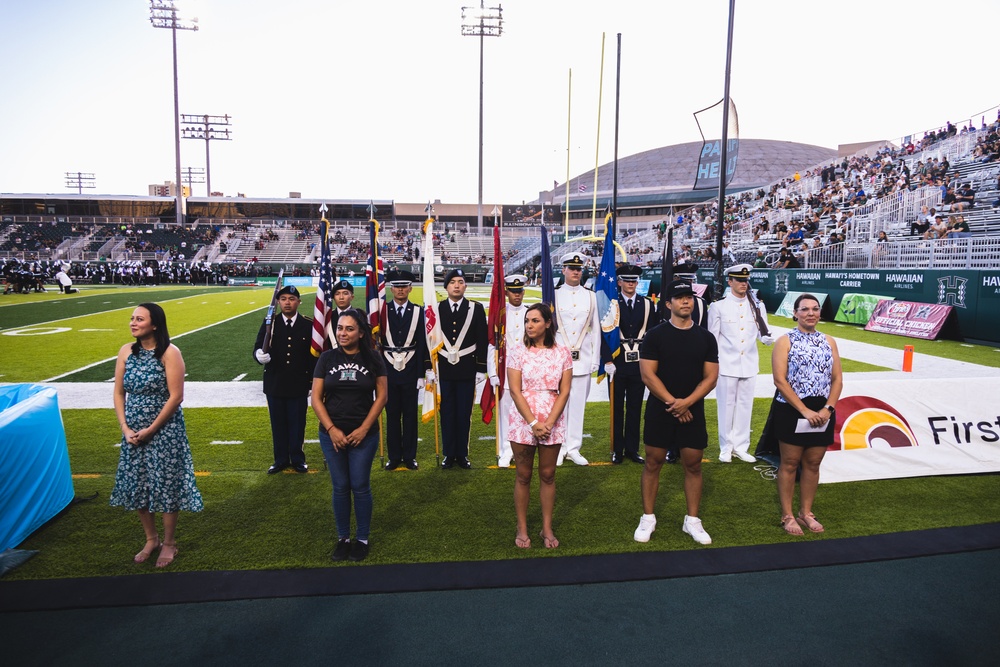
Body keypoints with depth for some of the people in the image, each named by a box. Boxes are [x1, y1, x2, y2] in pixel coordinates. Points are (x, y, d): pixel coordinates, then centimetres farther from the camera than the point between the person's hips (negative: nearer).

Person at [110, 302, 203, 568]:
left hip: (164, 431, -5)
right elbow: (119, 393, 6)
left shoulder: (169, 353, -13)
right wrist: (125, 428, -4)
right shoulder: (126, 351, 2)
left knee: (166, 486, 4)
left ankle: (169, 543, 22)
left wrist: (151, 429, -14)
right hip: (133, 433, 5)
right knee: (137, 485, 12)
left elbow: (176, 396, -15)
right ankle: (151, 539, 32)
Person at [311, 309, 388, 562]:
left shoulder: (372, 358, -3)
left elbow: (382, 395, -4)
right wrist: (332, 430, -10)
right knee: (340, 487, 9)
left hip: (364, 434, -1)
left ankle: (362, 538, 22)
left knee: (360, 486, 5)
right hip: (332, 434, 2)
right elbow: (316, 398, -1)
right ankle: (343, 538, 25)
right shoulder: (327, 358, 0)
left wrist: (363, 429, -10)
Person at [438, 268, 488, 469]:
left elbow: (482, 340, 1)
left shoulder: (476, 309, 1)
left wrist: (481, 368, -3)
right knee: (447, 413, 7)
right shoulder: (436, 309, 3)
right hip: (444, 370, 1)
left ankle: (462, 454, 17)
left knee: (464, 414, 5)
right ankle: (449, 454, 18)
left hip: (467, 370, -1)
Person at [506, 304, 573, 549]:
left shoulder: (562, 353, 0)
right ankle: (522, 528, 19)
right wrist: (533, 423, -15)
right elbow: (515, 391, -8)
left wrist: (548, 423, -12)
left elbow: (564, 391, -3)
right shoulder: (518, 352, -4)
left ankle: (547, 528, 21)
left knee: (548, 475, 9)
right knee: (523, 476, 8)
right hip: (522, 421, -1)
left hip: (552, 422, 1)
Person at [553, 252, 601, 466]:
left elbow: (596, 329, 8)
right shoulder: (554, 295, 2)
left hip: (583, 358, 2)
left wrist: (595, 359, 4)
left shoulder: (590, 296, 7)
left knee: (579, 403, 5)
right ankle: (559, 448, 12)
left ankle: (574, 448, 15)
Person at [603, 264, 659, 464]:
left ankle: (632, 449, 18)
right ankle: (617, 449, 15)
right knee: (617, 408, 5)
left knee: (635, 408, 8)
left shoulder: (647, 304, 6)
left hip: (639, 363, 2)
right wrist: (608, 360, -11)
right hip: (617, 363, -2)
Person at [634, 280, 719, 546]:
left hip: (692, 410, 2)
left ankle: (692, 521, 21)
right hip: (660, 410, -2)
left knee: (693, 465, 7)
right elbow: (647, 374, -9)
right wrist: (672, 402, -15)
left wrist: (687, 402, -14)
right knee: (653, 463, 5)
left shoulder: (706, 337, 4)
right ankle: (648, 518, 18)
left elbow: (711, 377, 0)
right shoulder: (655, 335, -4)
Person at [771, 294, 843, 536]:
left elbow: (837, 379, 7)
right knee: (790, 463, 4)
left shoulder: (829, 342, 10)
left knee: (813, 464, 11)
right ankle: (787, 515, 14)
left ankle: (806, 512, 25)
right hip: (792, 411, -4)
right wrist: (804, 411, -17)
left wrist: (827, 409, -8)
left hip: (822, 413, 4)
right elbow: (780, 380, -12)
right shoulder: (785, 341, -4)